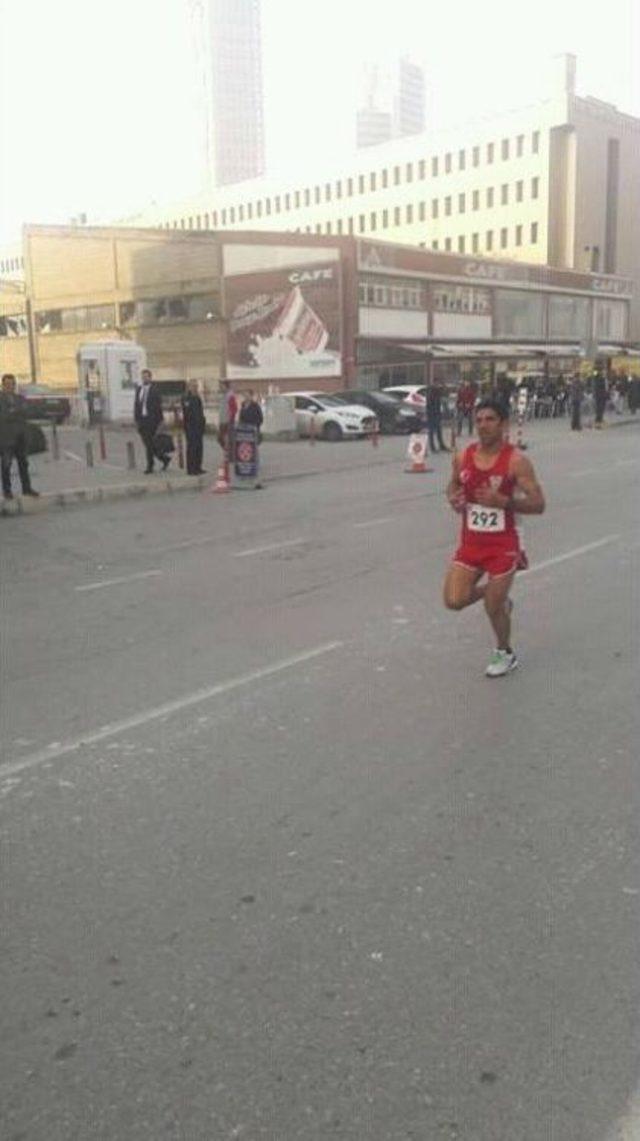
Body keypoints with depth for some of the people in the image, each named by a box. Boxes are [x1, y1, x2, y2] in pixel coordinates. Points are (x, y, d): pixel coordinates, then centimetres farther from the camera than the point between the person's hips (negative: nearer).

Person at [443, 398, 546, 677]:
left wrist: (503, 500, -30)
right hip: (470, 543, 5)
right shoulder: (462, 457, -1)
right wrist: (453, 499, -7)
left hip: (502, 545, -4)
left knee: (494, 608, 2)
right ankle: (499, 597, 28)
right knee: (454, 601, -4)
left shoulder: (516, 461, -14)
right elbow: (453, 487, 18)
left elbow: (538, 505, -14)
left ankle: (505, 653, 32)